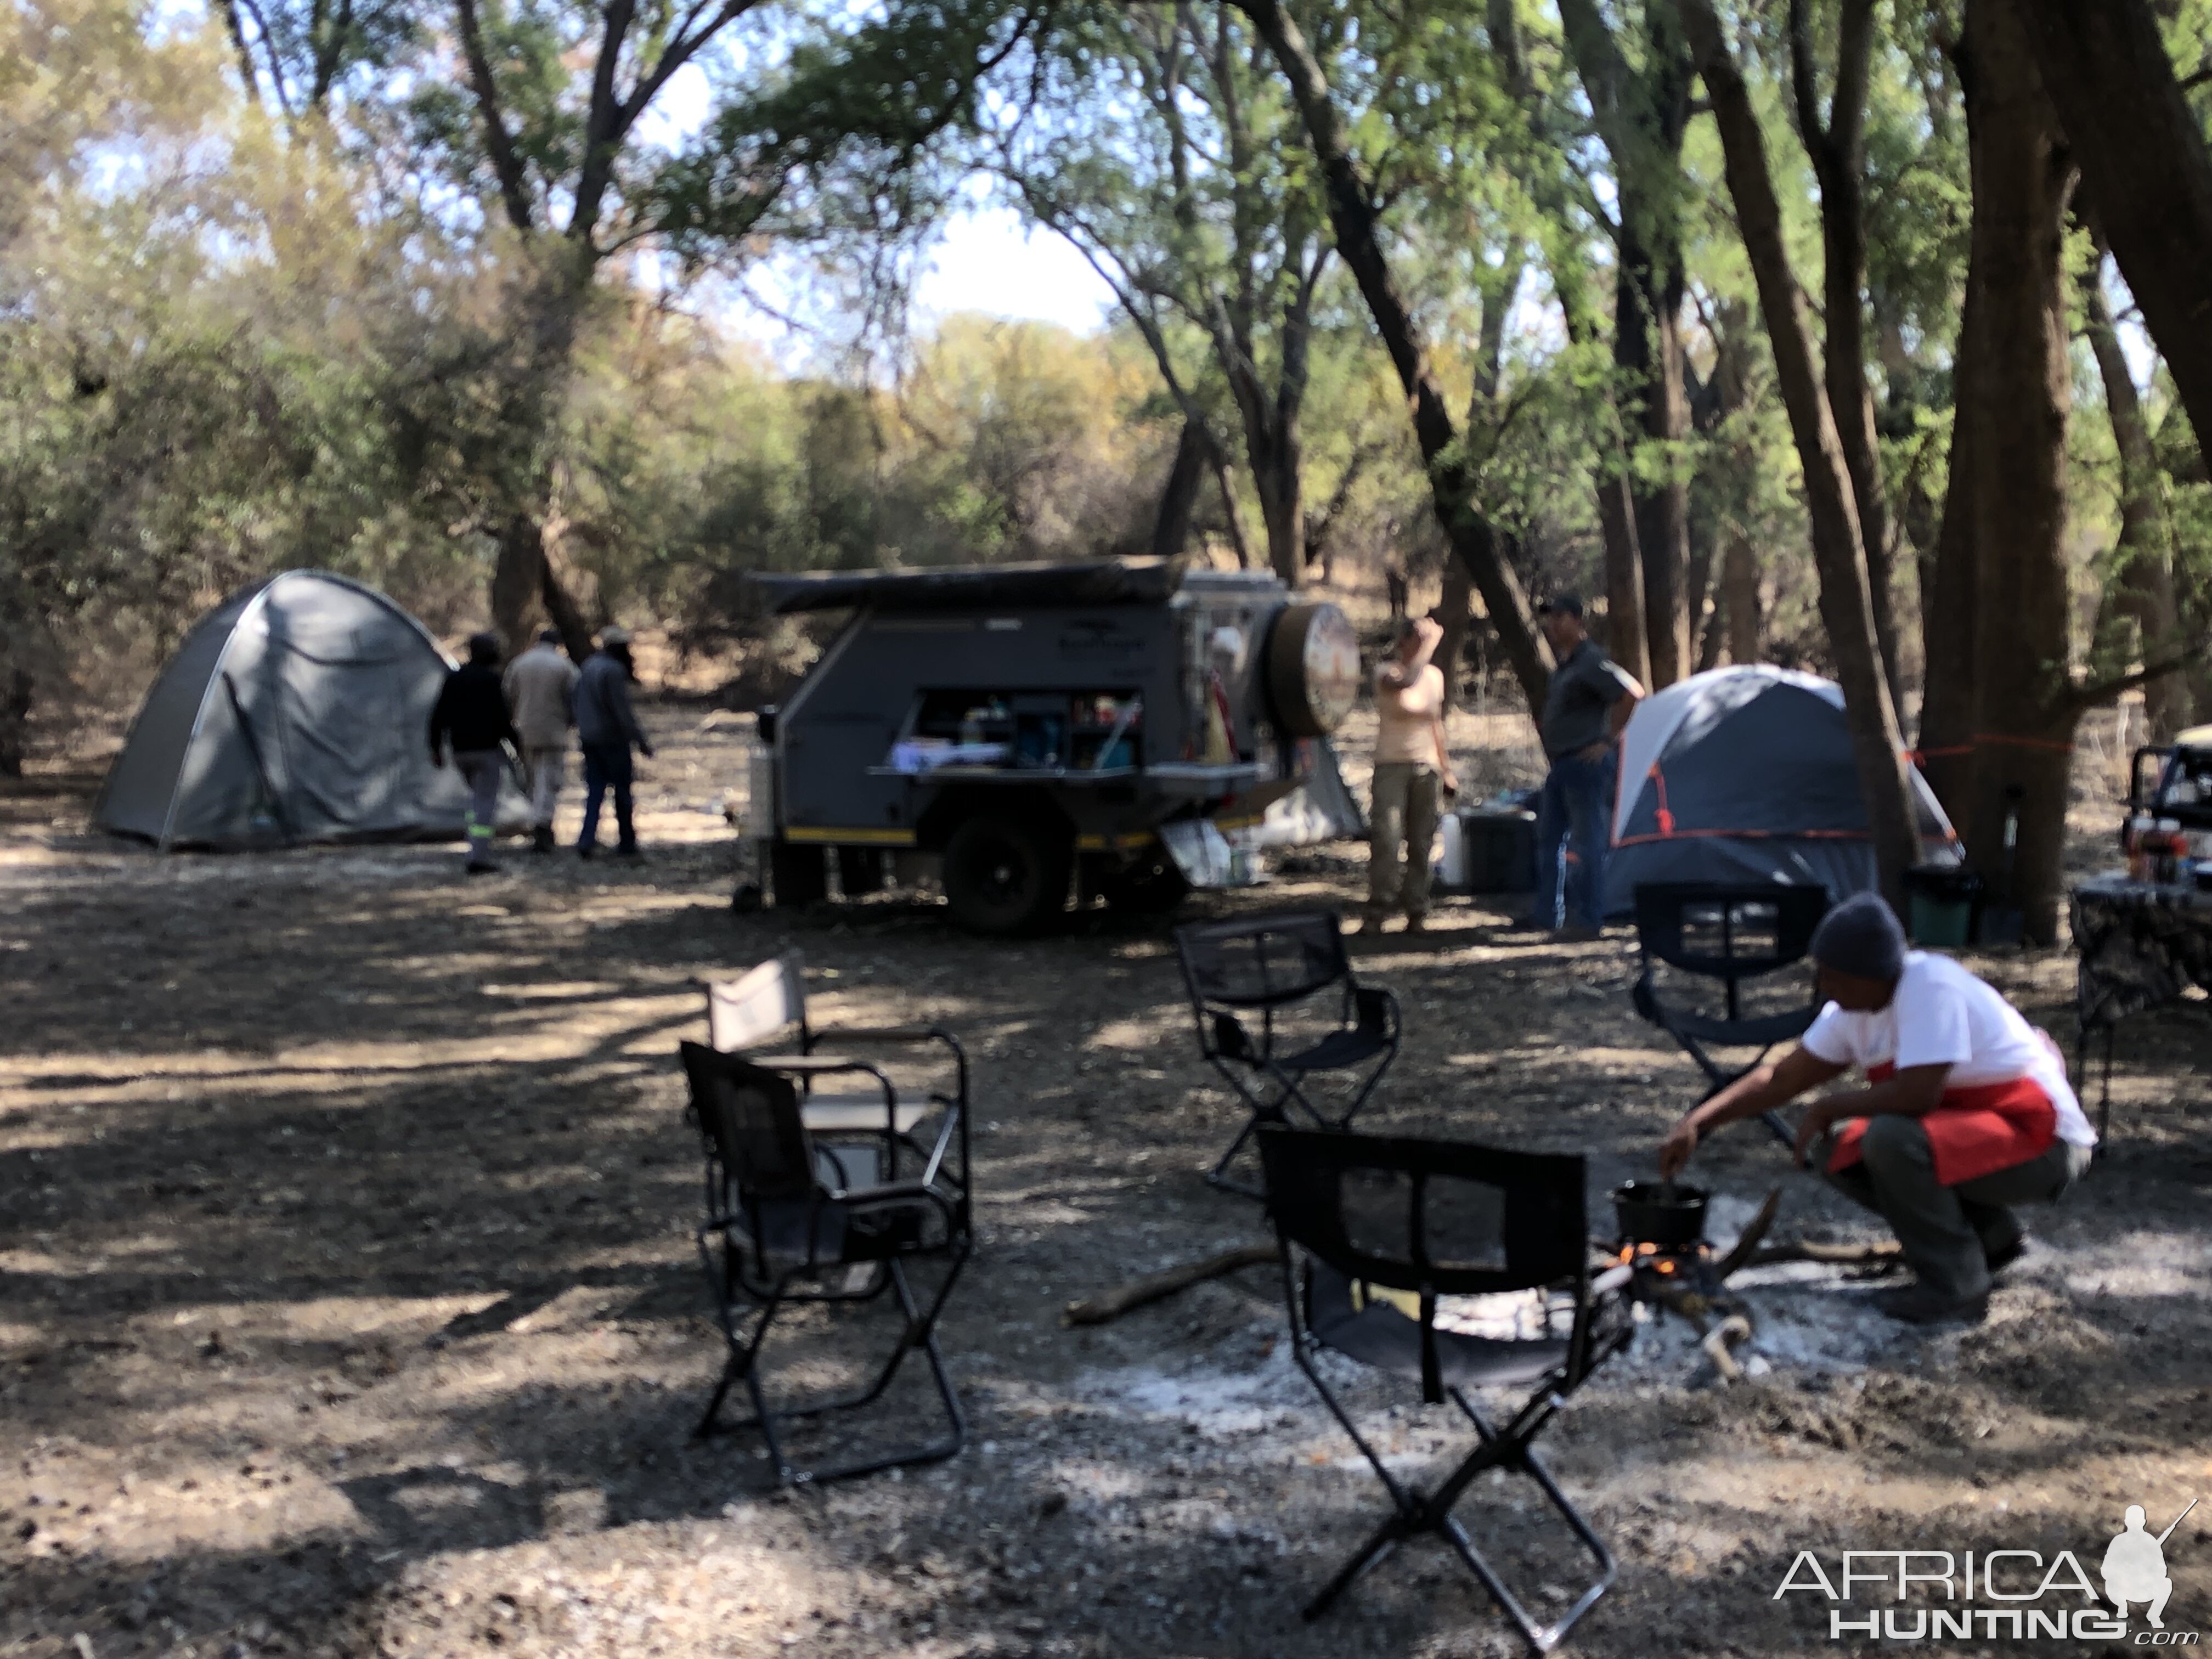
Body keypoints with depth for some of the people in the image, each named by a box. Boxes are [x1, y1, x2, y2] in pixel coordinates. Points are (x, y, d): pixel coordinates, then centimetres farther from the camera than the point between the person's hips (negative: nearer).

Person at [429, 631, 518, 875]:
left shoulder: (453, 679, 9)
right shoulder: (491, 680, -10)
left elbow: (438, 717, 10)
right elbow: (500, 718, -16)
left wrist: (436, 747, 16)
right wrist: (515, 740, -4)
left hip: (459, 751, 6)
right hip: (487, 749, -6)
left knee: (478, 796, 24)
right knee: (486, 802, -4)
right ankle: (479, 858, -10)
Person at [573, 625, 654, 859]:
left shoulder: (588, 668, 12)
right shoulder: (614, 670, -15)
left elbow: (578, 706, 17)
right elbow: (623, 710, -19)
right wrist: (641, 741, -16)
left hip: (589, 739, 7)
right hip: (613, 739, -7)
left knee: (594, 790, 7)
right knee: (622, 791, 2)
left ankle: (587, 840, -7)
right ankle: (626, 844, 8)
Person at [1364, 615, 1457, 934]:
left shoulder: (1434, 675, 13)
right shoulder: (1386, 672, -5)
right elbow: (1406, 682, -29)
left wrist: (1446, 768, 19)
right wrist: (1431, 640, -22)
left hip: (1425, 767, 5)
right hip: (1391, 764, -5)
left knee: (1421, 843, 4)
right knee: (1386, 837, -15)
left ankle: (1416, 913, 9)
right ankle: (1377, 912, -13)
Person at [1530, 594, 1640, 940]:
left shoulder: (1592, 661, -15)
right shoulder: (1563, 661, 14)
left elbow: (1632, 694, -23)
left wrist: (1609, 739, -20)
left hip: (1584, 765, -10)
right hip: (1559, 765, 10)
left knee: (1587, 842, -5)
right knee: (1548, 840, 14)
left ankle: (1587, 919, -2)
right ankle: (1545, 912, 22)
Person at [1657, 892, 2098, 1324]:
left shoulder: (1932, 989, -25)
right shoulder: (1854, 1007, 0)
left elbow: (1916, 1095, -34)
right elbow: (1782, 1076, 7)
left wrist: (1828, 1107, -17)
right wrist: (1697, 1123, -2)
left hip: (2044, 1142, -9)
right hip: (1969, 1126, 9)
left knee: (1892, 1139, -29)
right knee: (1839, 1150, 3)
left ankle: (1954, 1286, -10)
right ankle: (1991, 1237, 15)